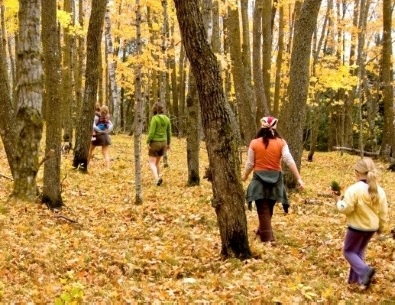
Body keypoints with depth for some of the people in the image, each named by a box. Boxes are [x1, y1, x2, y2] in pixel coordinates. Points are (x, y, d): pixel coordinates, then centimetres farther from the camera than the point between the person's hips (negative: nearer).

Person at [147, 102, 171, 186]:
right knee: (156, 162, 20)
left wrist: (148, 142, -11)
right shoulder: (166, 118, 3)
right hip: (163, 143, 6)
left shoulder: (155, 118, -16)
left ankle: (157, 178, -24)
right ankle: (158, 177, 12)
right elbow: (169, 132, 8)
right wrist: (168, 143, 18)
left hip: (155, 142, -6)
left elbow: (151, 132, -20)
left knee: (152, 163, -2)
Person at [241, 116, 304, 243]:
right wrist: (299, 178, -7)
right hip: (275, 179, 2)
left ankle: (267, 236, -2)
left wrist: (245, 176, 20)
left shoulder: (254, 143, -5)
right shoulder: (281, 142, -4)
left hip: (260, 179, -2)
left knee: (263, 209, 3)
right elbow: (290, 161, -10)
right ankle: (262, 230, 37)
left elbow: (250, 164, 1)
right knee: (268, 208, 20)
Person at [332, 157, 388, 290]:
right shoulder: (380, 191, -2)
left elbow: (345, 209, -22)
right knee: (359, 251, 21)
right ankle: (357, 278, 22)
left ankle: (364, 271, -13)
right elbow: (383, 213, 5)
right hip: (372, 227, 6)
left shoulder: (354, 189, -23)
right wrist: (382, 227, 19)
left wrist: (338, 200, -5)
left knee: (349, 251, 10)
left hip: (357, 227, -6)